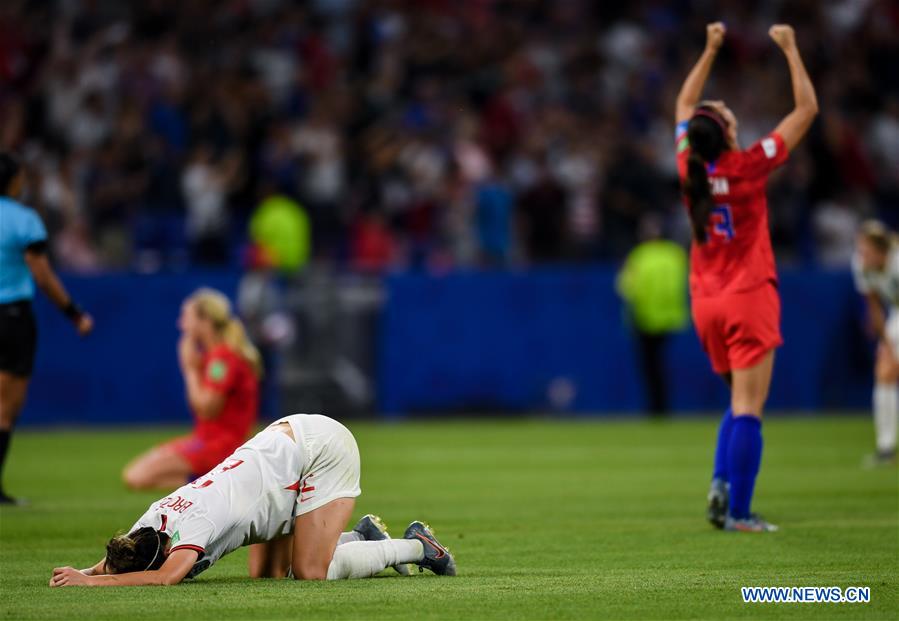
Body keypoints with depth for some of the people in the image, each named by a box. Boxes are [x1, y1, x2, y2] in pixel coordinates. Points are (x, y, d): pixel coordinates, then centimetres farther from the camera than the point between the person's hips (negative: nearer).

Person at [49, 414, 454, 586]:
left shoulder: (194, 522, -33)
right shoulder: (155, 519, -10)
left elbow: (166, 578, -46)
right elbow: (114, 560, 1)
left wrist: (91, 581, -44)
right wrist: (87, 572, -21)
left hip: (322, 448, -8)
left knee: (311, 572, -15)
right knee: (267, 573, 3)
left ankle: (417, 546, 4)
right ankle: (361, 538, 22)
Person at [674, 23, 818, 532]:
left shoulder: (689, 166, 0)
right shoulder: (748, 166, -13)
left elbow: (685, 104, 19)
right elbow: (807, 109, -7)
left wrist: (711, 50, 23)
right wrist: (791, 50, 1)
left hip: (706, 301, 6)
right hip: (748, 299, -6)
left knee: (741, 402, 19)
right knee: (748, 409, -6)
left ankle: (722, 482, 1)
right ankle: (738, 513, -10)